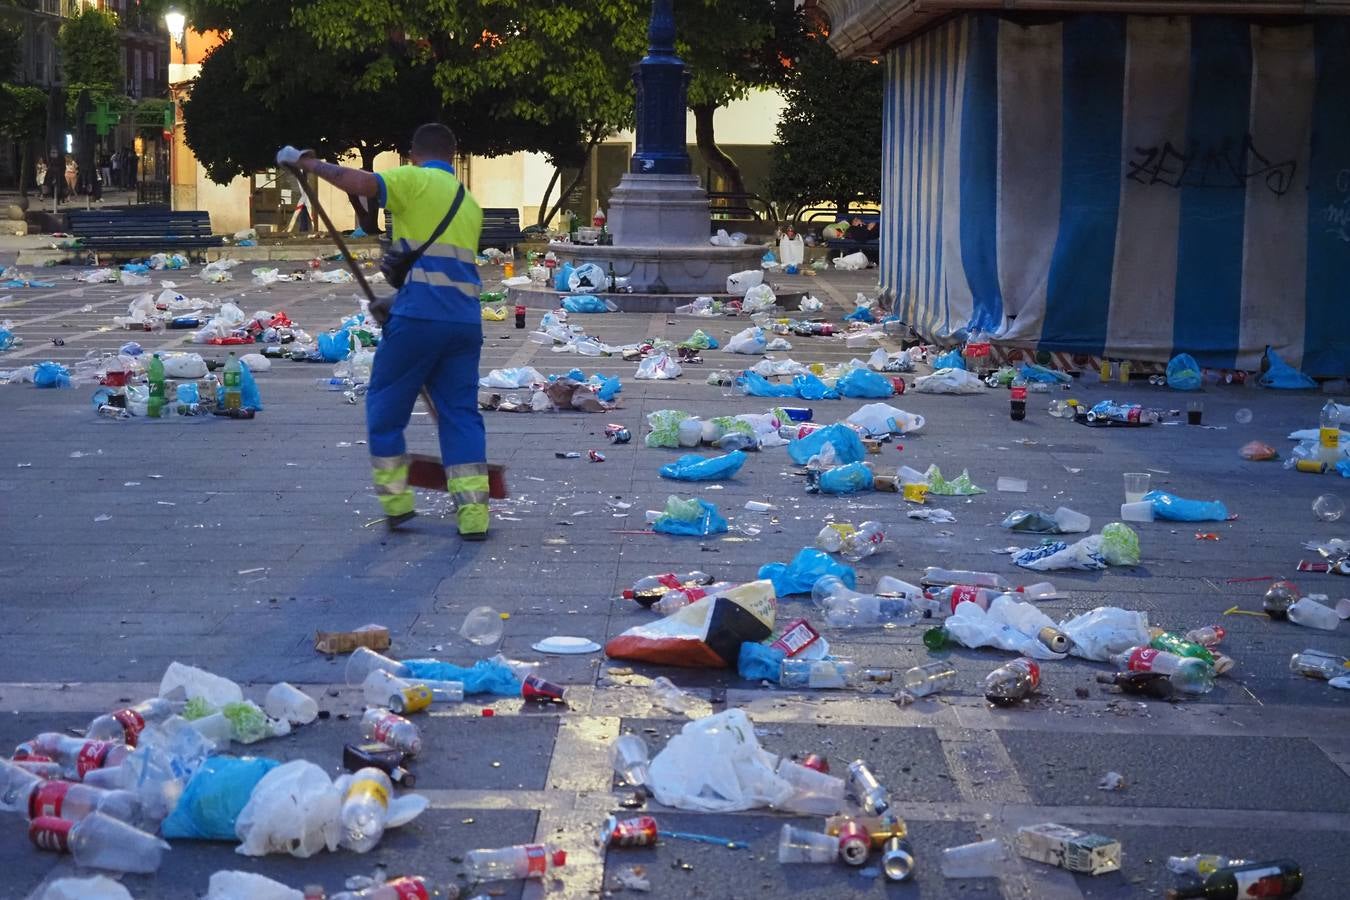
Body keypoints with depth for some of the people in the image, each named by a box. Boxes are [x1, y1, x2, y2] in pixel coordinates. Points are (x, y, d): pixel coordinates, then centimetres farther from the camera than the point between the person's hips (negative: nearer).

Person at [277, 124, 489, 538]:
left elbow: (360, 182, -16)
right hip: (466, 323, 6)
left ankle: (396, 502, 15)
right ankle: (474, 515, 2)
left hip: (420, 319, -6)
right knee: (461, 414, 9)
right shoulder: (470, 204, 22)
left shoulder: (415, 180, 1)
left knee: (385, 405, 12)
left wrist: (308, 163, -2)